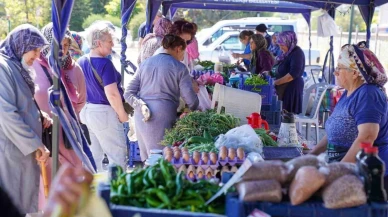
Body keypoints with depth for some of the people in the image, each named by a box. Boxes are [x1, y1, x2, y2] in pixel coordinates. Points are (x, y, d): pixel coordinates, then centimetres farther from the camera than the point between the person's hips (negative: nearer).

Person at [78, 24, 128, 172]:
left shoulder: (81, 62, 4)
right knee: (117, 155, 2)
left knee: (94, 156, 16)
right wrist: (122, 114, -10)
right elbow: (112, 94, -23)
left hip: (87, 111, 8)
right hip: (104, 113, -8)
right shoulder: (105, 64, -19)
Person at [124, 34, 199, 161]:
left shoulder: (146, 63, 16)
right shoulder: (179, 68, 0)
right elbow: (191, 99, -3)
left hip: (141, 116, 6)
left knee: (147, 159, 14)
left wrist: (140, 106, 1)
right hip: (162, 116, -5)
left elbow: (128, 93, 10)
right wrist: (197, 111, 16)